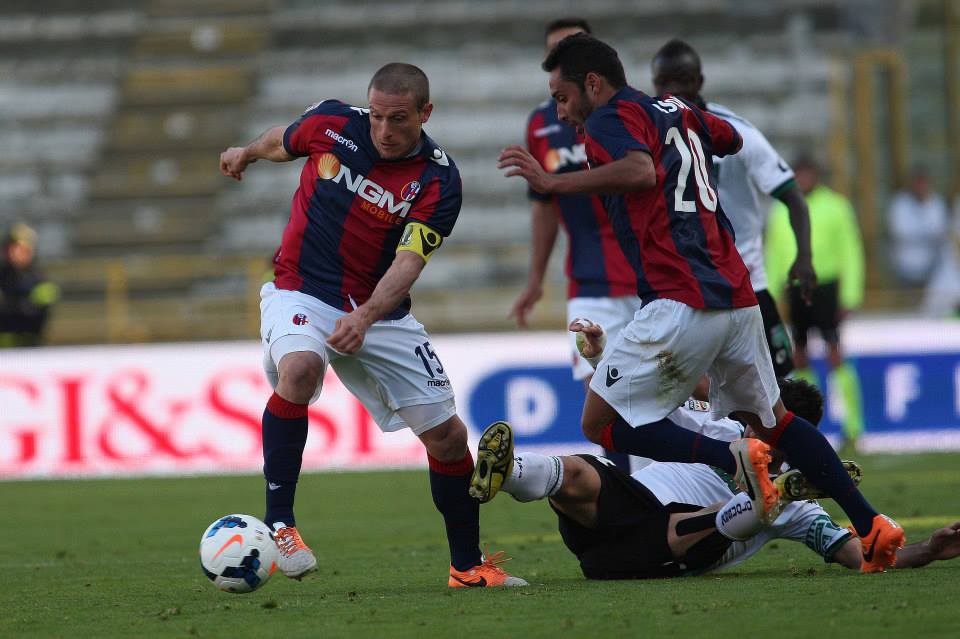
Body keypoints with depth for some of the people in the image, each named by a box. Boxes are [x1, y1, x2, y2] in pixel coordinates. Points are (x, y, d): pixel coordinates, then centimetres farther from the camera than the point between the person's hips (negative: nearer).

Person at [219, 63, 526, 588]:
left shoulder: (438, 182, -13)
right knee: (299, 368, -36)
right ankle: (277, 521, -27)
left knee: (448, 435, 0)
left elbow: (408, 261, -23)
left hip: (381, 312, 2)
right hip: (301, 293, -2)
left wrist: (365, 317, -40)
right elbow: (282, 142, 14)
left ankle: (467, 565, 20)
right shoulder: (330, 123, -10)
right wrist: (246, 153, 34)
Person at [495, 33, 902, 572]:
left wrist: (553, 182, -25)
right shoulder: (678, 112, 21)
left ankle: (736, 456, -16)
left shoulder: (613, 118, -3)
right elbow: (732, 139, 41)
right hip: (737, 297, 9)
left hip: (682, 304, -8)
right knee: (771, 419, 23)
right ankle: (873, 526, 17)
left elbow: (641, 172, -25)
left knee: (602, 424, -2)